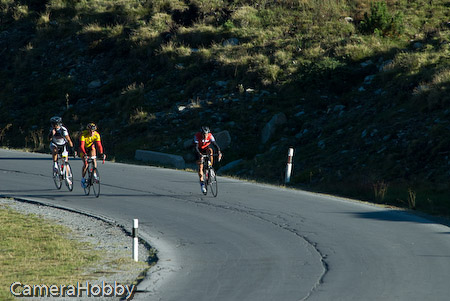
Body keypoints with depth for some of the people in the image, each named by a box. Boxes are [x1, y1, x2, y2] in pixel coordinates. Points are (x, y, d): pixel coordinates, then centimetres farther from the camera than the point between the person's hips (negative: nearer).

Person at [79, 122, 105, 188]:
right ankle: (83, 179, -3)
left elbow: (99, 145, -29)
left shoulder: (96, 135, -24)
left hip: (91, 147, 3)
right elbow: (81, 146, -40)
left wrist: (101, 153, -46)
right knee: (85, 164, -16)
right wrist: (84, 154, -54)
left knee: (94, 160, -22)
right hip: (84, 148, -3)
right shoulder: (83, 134, -33)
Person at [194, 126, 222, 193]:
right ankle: (202, 183, -8)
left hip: (206, 148, 2)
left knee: (210, 150, -36)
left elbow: (215, 144, -31)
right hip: (200, 151, -1)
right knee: (200, 167, -13)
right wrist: (200, 154, -53)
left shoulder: (210, 136, -25)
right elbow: (196, 147, -37)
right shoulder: (197, 136, -30)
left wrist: (219, 152, -48)